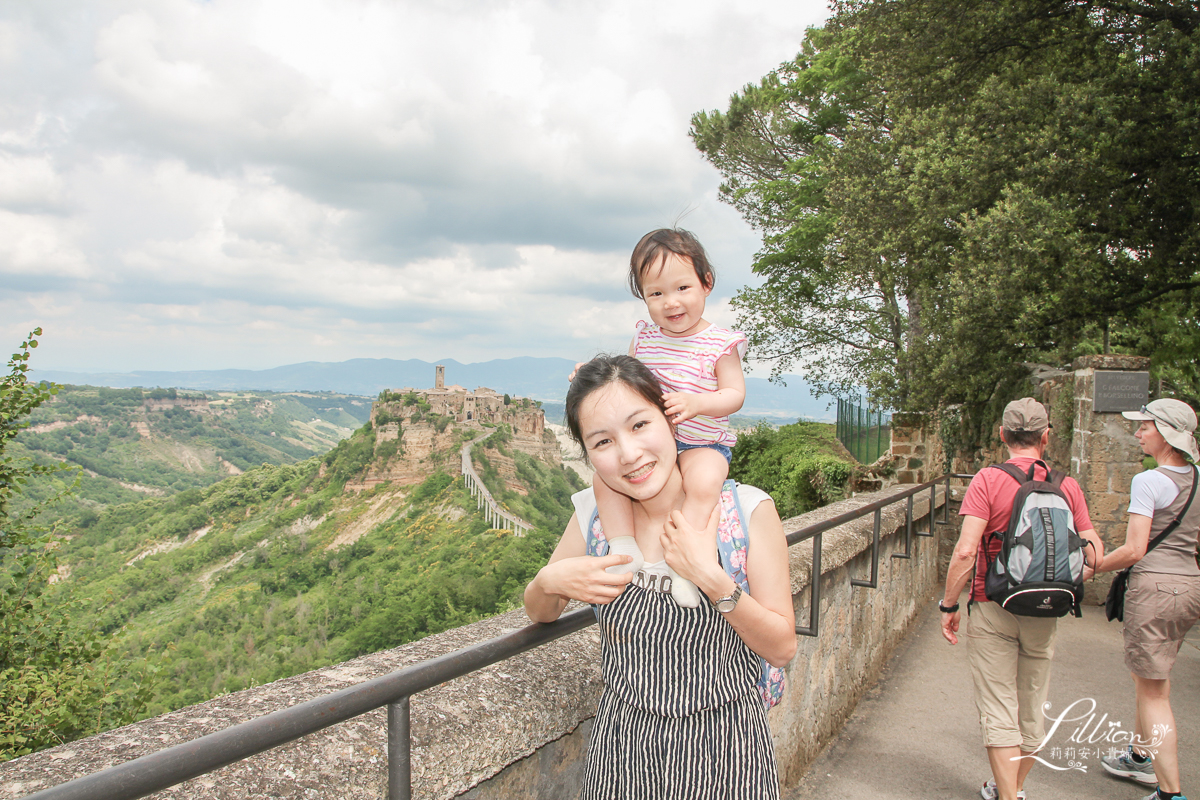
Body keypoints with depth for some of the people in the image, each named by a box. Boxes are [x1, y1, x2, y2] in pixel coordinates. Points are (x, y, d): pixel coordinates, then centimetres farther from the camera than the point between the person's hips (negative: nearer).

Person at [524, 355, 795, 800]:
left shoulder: (747, 509, -15)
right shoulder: (593, 513, -7)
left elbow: (782, 649, -11)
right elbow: (539, 613, 7)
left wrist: (711, 578, -25)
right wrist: (550, 581, -15)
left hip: (724, 751, -2)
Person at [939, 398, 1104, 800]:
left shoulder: (988, 481, -13)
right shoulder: (1068, 486, -1)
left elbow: (965, 551, -20)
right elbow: (1095, 554, 1)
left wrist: (949, 605, -10)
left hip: (994, 607, -4)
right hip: (1044, 615, 4)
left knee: (999, 713, 4)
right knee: (1032, 710, 19)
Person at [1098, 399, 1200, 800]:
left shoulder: (1148, 482, -15)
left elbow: (1134, 550, -18)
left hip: (1154, 585, -8)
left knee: (1152, 691, 1)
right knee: (1152, 676, 25)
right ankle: (1141, 757, 40)